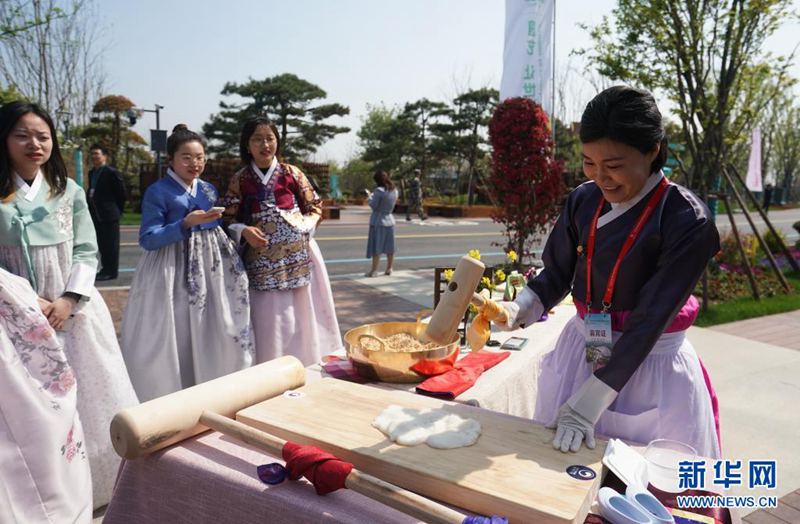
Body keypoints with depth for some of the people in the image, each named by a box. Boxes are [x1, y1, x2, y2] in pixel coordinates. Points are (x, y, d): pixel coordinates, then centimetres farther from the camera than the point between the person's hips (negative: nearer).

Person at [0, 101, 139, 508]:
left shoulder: (69, 191, 4)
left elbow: (86, 252, 1)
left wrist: (69, 299, -11)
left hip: (75, 310, 2)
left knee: (89, 395, 8)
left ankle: (96, 485, 25)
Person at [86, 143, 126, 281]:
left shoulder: (112, 173, -10)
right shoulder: (92, 173, 14)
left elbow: (121, 194, -7)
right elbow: (92, 191, 18)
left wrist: (117, 210, -2)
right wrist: (91, 210, 9)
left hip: (109, 215, -8)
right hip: (96, 215, 8)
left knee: (111, 244, -2)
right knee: (102, 244, 12)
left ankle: (111, 271, 4)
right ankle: (105, 269, 19)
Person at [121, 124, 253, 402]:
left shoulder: (209, 189, 10)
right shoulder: (158, 192, -8)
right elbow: (148, 239, -14)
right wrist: (185, 224, -23)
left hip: (210, 272, 6)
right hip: (172, 275, -5)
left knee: (209, 337, 10)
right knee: (173, 341, -1)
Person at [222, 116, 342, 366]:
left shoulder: (292, 173, 3)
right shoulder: (239, 180, 4)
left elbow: (315, 208, 8)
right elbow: (229, 219, 7)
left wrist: (304, 225, -9)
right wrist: (244, 231, -12)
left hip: (298, 255, 0)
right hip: (262, 260, 0)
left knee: (302, 315, 5)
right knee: (269, 319, 2)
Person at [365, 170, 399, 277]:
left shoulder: (379, 190, -18)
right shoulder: (394, 191, 3)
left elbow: (373, 205, -16)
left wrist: (370, 196, 2)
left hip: (378, 221, -6)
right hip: (389, 221, 6)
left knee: (376, 247, -2)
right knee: (389, 247, 12)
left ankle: (374, 270, -1)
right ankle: (389, 269, 19)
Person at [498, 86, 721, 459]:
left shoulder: (687, 222, -19)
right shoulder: (583, 200, -5)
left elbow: (648, 321, -22)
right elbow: (556, 275, 2)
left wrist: (588, 403, -23)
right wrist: (519, 310, -19)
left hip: (648, 366, -4)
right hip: (579, 351, 5)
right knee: (563, 456, 20)